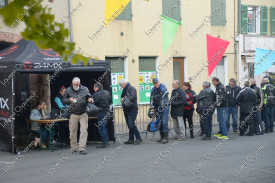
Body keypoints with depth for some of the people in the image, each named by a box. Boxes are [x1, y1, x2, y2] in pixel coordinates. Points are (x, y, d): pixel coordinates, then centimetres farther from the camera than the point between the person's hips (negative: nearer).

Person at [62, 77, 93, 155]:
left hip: (83, 114, 0)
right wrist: (69, 100, -13)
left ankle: (82, 148, -5)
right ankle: (73, 147, 19)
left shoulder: (85, 89, 4)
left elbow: (89, 97, 16)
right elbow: (63, 101, 8)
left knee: (84, 131, -8)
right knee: (73, 131, 5)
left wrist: (90, 99, -8)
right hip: (73, 114, 0)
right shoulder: (68, 90, 4)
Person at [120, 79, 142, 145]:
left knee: (131, 124, -14)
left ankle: (138, 138, -6)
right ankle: (131, 139, 14)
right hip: (126, 110, 9)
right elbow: (123, 98, 21)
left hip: (132, 109, -9)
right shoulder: (125, 89, 20)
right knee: (129, 125, 9)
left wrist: (125, 100, -31)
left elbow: (133, 96, -24)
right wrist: (122, 99, 0)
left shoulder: (131, 88, -8)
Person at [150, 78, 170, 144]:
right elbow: (151, 98, 8)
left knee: (164, 122, -11)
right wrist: (152, 106, -2)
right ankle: (162, 137, 17)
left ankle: (165, 138, -8)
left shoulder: (163, 87, -8)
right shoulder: (153, 89, 11)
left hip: (164, 107, -6)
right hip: (157, 108, 6)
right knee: (159, 122, 8)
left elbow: (160, 96, -20)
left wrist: (154, 97, -4)